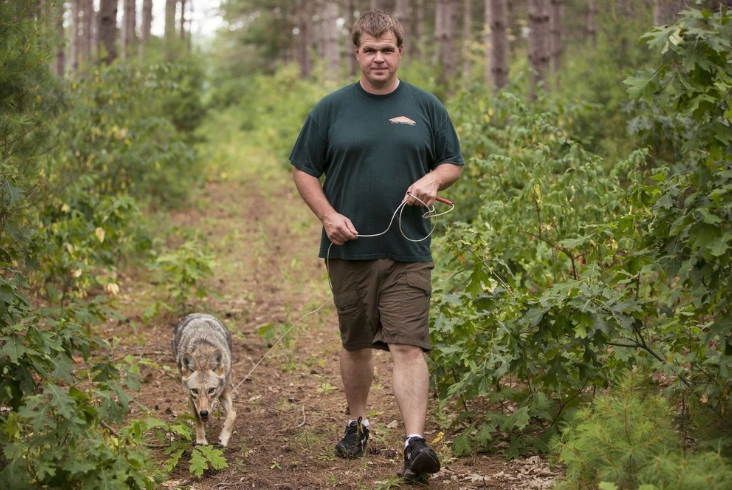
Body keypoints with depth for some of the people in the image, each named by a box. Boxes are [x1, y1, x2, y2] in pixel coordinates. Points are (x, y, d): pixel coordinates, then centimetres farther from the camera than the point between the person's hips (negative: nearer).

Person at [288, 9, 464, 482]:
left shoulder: (426, 106, 6)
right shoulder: (332, 108, 4)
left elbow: (454, 162, 13)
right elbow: (304, 169, 7)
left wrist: (432, 180, -10)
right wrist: (329, 216, -8)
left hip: (409, 251, -1)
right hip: (350, 247, 1)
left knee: (408, 345, -10)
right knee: (356, 343, 13)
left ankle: (415, 442, -16)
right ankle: (357, 424, 32)